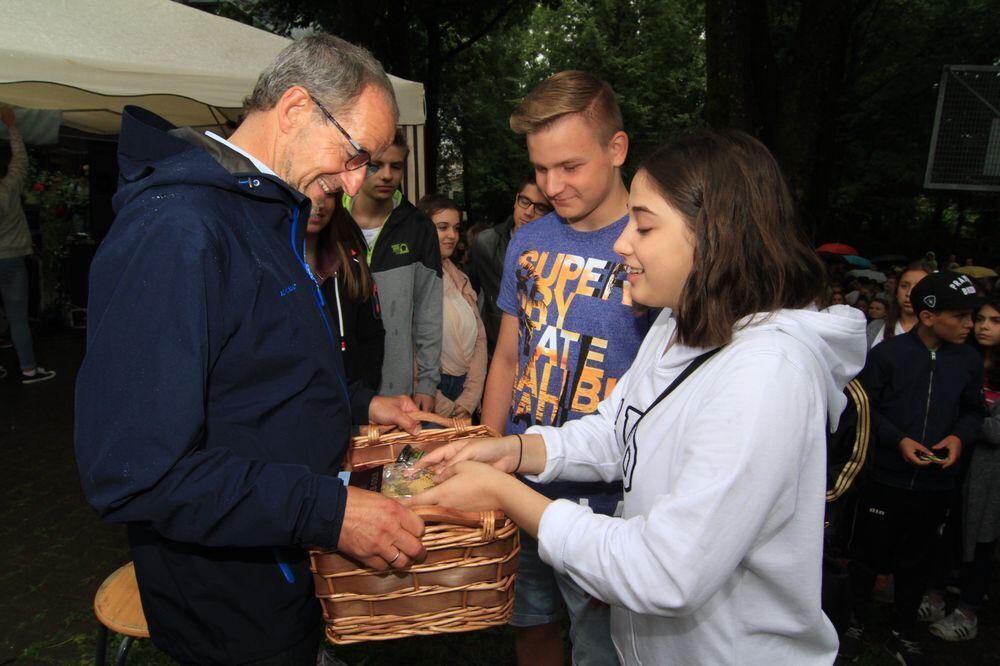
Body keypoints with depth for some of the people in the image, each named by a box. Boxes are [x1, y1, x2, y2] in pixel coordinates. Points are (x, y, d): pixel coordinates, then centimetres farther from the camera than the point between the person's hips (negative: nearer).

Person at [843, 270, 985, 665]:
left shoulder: (969, 361, -2)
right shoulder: (887, 354, -13)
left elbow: (973, 410, 11)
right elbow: (864, 408, -7)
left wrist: (960, 436, -8)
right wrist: (899, 440, -18)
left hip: (936, 482, 3)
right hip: (885, 477, -3)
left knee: (916, 561, 17)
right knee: (868, 554, 11)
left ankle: (904, 634, 36)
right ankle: (857, 623, 32)